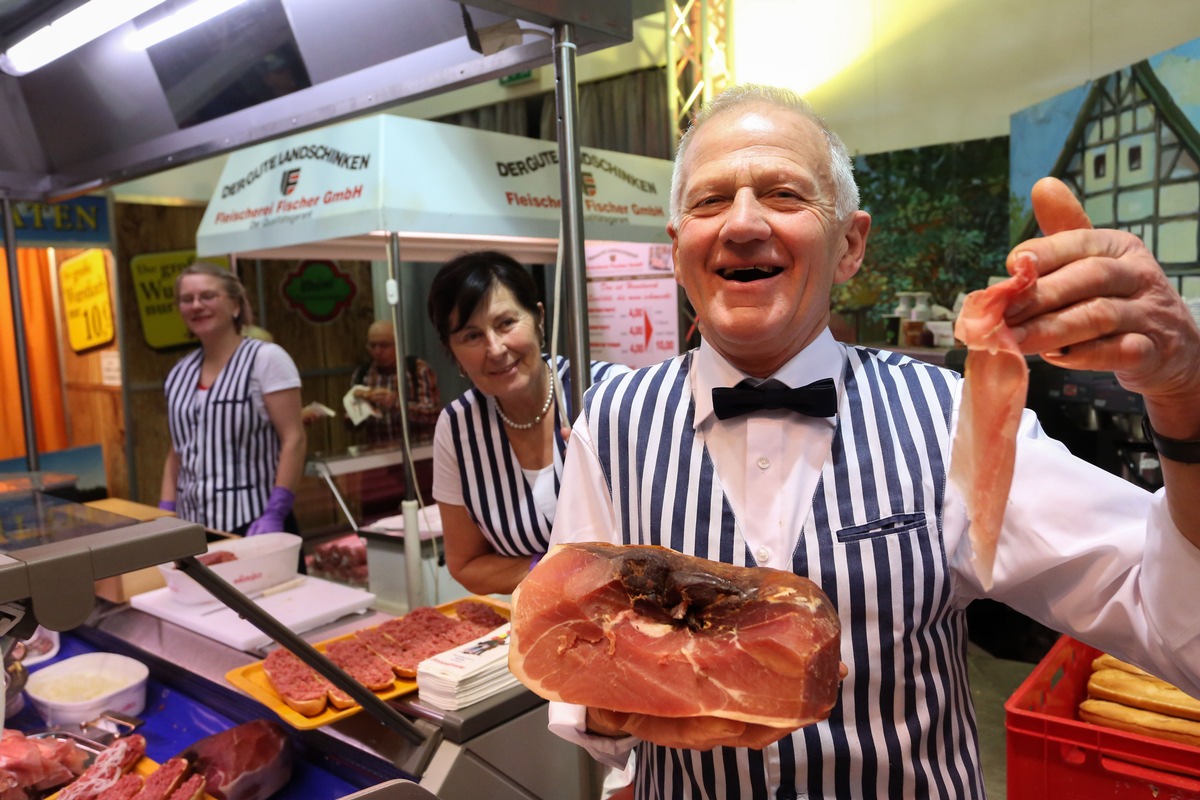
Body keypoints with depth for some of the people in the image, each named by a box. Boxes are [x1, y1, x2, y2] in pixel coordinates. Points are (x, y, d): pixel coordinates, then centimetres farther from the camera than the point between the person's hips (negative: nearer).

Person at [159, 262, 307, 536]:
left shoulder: (266, 358, -6)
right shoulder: (179, 374, 10)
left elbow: (294, 440, -11)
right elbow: (177, 454, 16)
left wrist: (274, 514, -19)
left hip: (254, 524, -5)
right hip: (193, 527, 5)